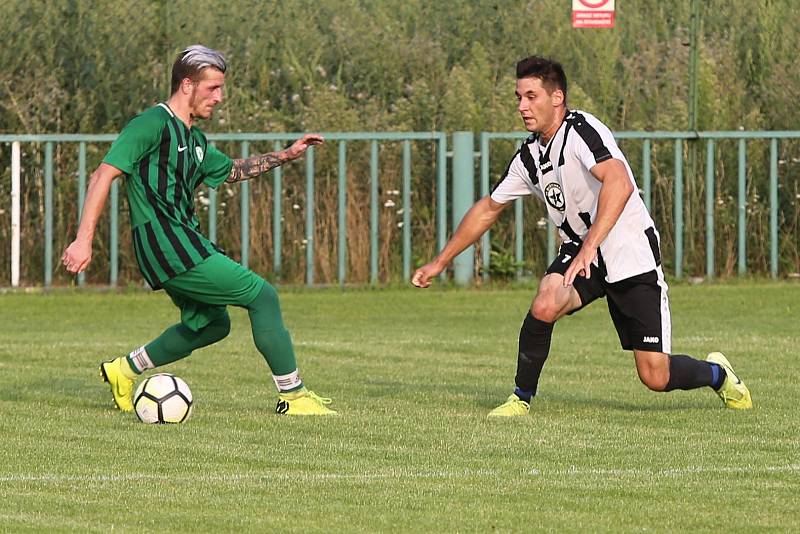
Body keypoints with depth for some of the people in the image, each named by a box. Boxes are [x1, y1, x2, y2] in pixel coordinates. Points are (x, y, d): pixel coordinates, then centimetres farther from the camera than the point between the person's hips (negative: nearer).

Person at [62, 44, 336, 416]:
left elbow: (230, 170, 36)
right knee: (262, 296, -10)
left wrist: (285, 156, 27)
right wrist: (83, 240, -24)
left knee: (211, 323, 24)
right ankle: (292, 395, -3)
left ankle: (123, 371, 30)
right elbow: (103, 176, -17)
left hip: (184, 242, 11)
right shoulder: (154, 124, -12)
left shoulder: (194, 139, 17)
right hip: (167, 245, -11)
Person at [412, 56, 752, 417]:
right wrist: (439, 263, 19)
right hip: (579, 251, 6)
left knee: (656, 377, -7)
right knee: (544, 306, -27)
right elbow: (487, 210, 18)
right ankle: (521, 399, -7)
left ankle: (717, 374, 26)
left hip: (631, 256, -6)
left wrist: (591, 246, -47)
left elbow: (620, 183, -37)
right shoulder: (529, 156, 4)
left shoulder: (582, 131, -21)